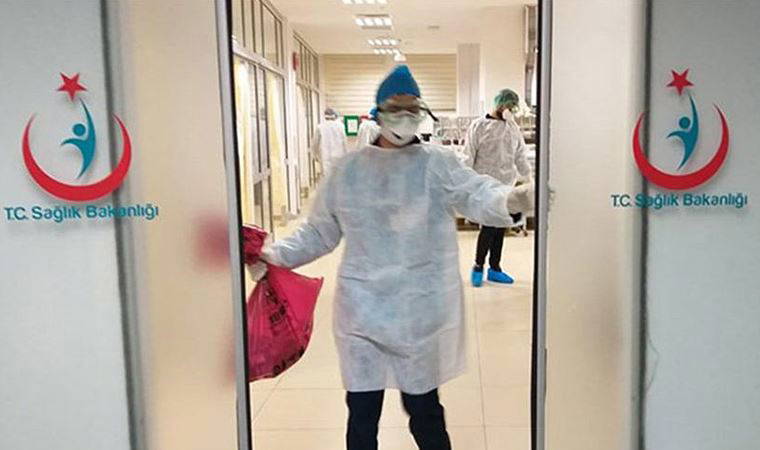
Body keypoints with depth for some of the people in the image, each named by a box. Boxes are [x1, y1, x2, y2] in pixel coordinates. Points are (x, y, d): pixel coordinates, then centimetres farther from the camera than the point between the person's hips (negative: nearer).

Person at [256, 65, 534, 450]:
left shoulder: (437, 163, -3)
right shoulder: (348, 169, 6)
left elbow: (475, 193, -21)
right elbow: (319, 231, 14)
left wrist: (510, 199, -42)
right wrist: (277, 254, 2)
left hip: (420, 311, -2)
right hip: (362, 309, 2)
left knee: (424, 409, 12)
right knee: (362, 412, 11)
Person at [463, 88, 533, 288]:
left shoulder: (512, 127, 11)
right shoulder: (479, 126, -3)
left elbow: (521, 155, 13)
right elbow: (469, 157, -4)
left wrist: (529, 177, 6)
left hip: (507, 185, 5)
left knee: (500, 228, 8)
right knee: (489, 226, -8)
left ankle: (495, 268, 19)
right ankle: (478, 267, 7)